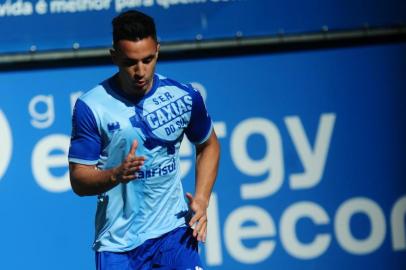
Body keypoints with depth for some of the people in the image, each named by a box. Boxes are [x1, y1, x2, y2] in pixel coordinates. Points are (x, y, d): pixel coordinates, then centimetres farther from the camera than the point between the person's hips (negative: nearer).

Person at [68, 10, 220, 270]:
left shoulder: (185, 96, -1)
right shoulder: (91, 107, -8)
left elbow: (209, 145, 18)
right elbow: (79, 181, -7)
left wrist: (201, 199, 5)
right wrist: (116, 175, -27)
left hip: (175, 231, 1)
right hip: (117, 242, -1)